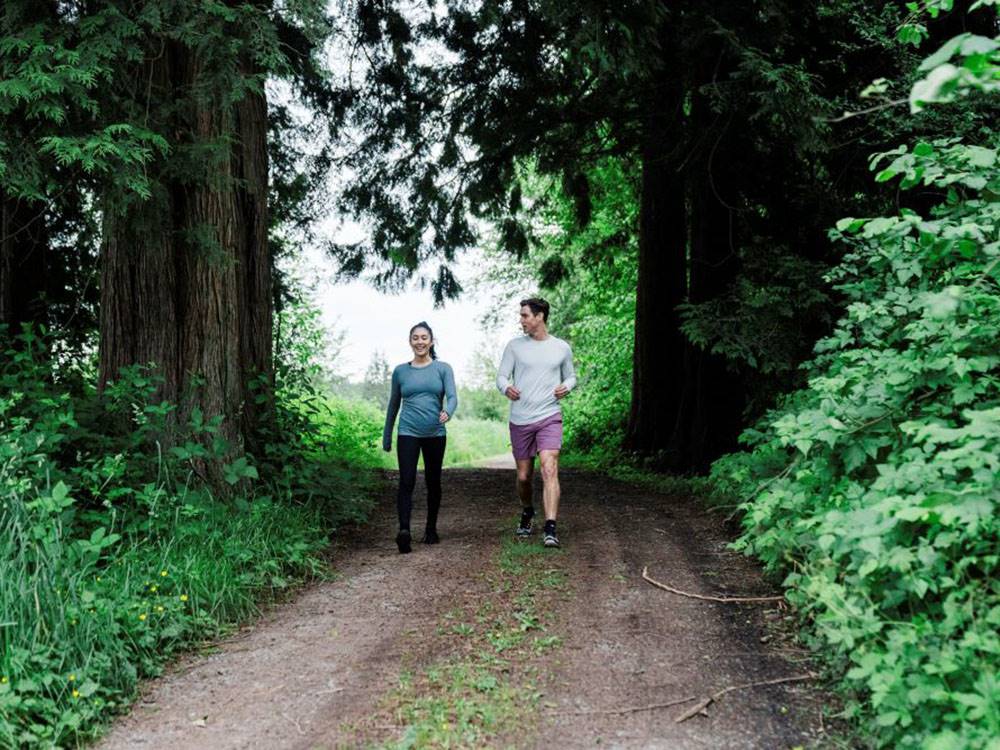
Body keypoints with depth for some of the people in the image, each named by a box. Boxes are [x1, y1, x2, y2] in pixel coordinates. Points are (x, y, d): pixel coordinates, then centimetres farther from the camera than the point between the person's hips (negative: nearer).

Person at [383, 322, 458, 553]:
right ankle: (404, 530, -24)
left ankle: (431, 529, 24)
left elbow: (452, 397, -6)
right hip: (408, 433, 0)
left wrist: (447, 412, -30)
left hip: (435, 434, 1)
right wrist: (386, 437, 19)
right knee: (407, 481, -14)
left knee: (433, 481, 10)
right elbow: (393, 404, 17)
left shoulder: (443, 369, 5)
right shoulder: (400, 371, 9)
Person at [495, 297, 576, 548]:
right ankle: (527, 512, 39)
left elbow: (570, 376, 18)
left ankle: (550, 529, -23)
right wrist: (506, 388, -20)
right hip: (520, 421, 2)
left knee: (549, 470, -19)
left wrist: (566, 387, -5)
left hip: (549, 417, -1)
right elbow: (501, 376, 4)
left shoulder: (562, 348, 5)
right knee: (523, 476, 10)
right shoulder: (515, 346, 4)